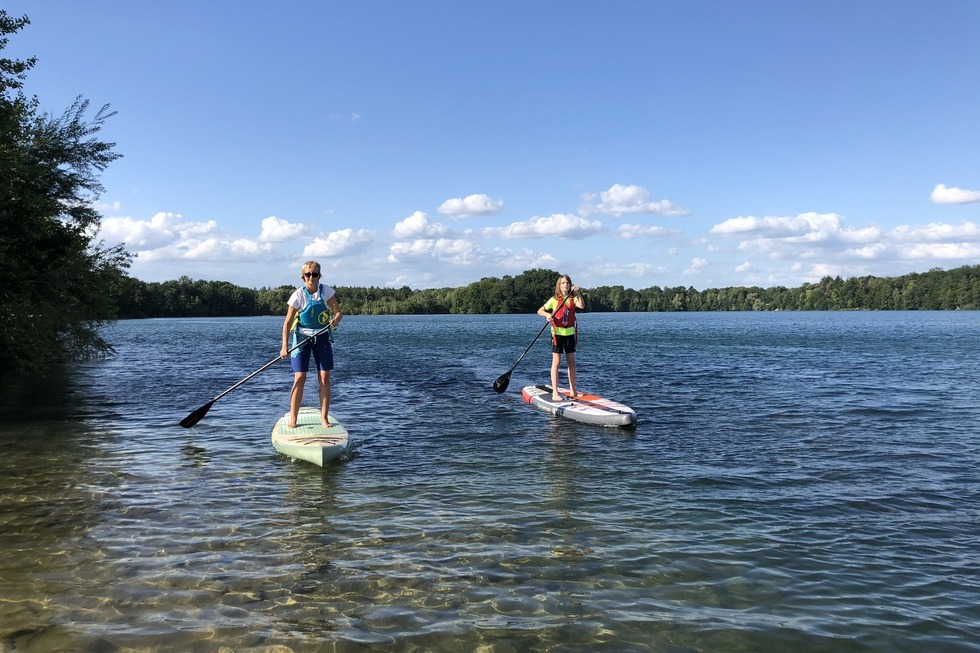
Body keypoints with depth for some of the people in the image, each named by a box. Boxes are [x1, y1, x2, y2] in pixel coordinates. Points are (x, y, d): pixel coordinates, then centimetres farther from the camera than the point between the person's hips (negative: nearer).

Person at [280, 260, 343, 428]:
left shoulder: (326, 291, -6)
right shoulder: (298, 295, -12)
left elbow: (339, 312, -1)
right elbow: (288, 322, -11)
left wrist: (336, 320, -25)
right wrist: (285, 346, -19)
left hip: (322, 337, 2)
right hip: (302, 337, -2)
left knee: (325, 378, -2)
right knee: (299, 378, -7)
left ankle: (324, 418, 6)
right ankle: (293, 419, 1)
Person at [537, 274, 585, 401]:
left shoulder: (573, 298, 4)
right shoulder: (554, 299, -3)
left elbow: (582, 306, -15)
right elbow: (540, 310, -3)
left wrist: (578, 293, -22)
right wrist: (547, 314, -22)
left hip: (570, 333, 4)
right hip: (558, 333, -4)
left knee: (571, 362, 11)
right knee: (556, 362, -6)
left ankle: (572, 391, 21)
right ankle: (555, 393, -6)